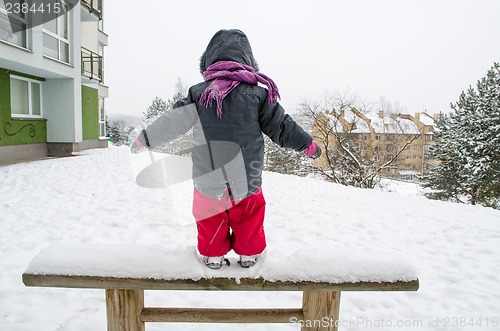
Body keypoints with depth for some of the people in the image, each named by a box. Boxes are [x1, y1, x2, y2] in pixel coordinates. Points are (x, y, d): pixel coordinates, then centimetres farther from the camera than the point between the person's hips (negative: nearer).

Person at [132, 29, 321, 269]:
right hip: (246, 178, 0)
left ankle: (213, 255, 38)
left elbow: (172, 123, 1)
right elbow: (281, 126, -1)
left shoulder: (199, 93, -4)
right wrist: (307, 144, 13)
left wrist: (145, 139, 15)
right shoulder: (257, 93, -4)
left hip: (208, 178, 0)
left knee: (209, 214, 22)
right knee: (249, 213, 23)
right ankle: (249, 253, 39)